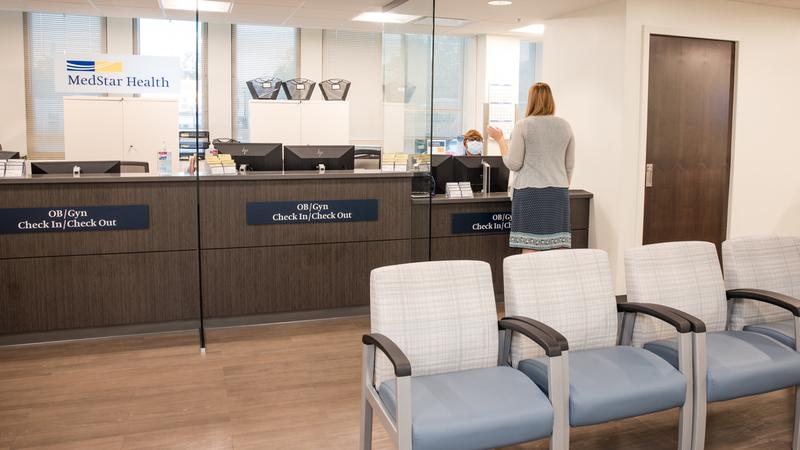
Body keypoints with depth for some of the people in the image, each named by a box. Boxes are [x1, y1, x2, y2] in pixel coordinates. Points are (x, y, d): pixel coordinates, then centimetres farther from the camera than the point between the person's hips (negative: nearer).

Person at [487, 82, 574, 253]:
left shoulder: (523, 125, -5)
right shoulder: (565, 126, 8)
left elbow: (513, 164, -5)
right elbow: (569, 166, 12)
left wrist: (500, 139, 7)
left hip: (529, 192, -4)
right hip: (558, 193, 4)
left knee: (530, 249, -3)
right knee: (557, 249, 5)